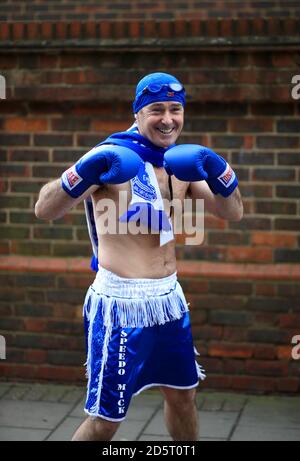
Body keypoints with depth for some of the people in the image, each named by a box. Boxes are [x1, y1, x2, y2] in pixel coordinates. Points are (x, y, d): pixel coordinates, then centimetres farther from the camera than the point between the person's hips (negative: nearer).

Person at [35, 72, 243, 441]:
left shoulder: (182, 164, 7)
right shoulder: (113, 158, -14)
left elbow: (233, 213, 5)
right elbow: (45, 210, -22)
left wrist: (215, 169, -14)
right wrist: (86, 171, -39)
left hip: (168, 298, 7)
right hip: (121, 304, -7)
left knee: (182, 396, 21)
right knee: (104, 421, 1)